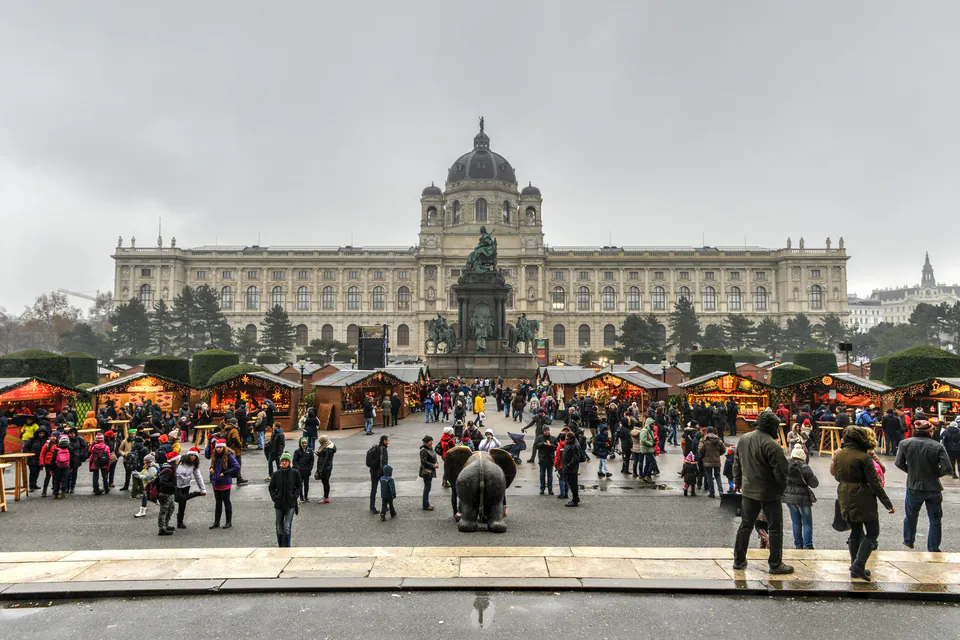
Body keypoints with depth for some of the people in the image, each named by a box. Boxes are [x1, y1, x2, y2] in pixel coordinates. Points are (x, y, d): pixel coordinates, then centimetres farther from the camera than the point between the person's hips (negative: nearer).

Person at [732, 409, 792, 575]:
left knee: (746, 525, 16)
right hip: (769, 493, -7)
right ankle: (776, 564, 13)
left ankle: (739, 560, 21)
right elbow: (780, 470, -19)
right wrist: (782, 487, -2)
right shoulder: (771, 444, -21)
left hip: (748, 490, 7)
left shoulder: (744, 439, 4)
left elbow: (737, 463, 14)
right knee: (775, 528, 7)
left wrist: (737, 481, 24)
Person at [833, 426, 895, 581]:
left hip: (845, 499, 6)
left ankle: (855, 568, 19)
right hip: (863, 500, -6)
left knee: (855, 532, 16)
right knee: (872, 532, 6)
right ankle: (859, 564, -6)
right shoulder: (864, 457, -16)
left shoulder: (839, 454, 3)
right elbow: (874, 483, -15)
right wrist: (888, 504, -9)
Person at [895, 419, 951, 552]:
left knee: (911, 516, 22)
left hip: (914, 488, 2)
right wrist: (935, 474, 2)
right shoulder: (938, 446, -15)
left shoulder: (905, 444, -9)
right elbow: (948, 469, -16)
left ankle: (908, 541, 36)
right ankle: (933, 549, 18)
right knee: (935, 520, 14)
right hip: (934, 489, -2)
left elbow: (899, 463, -3)